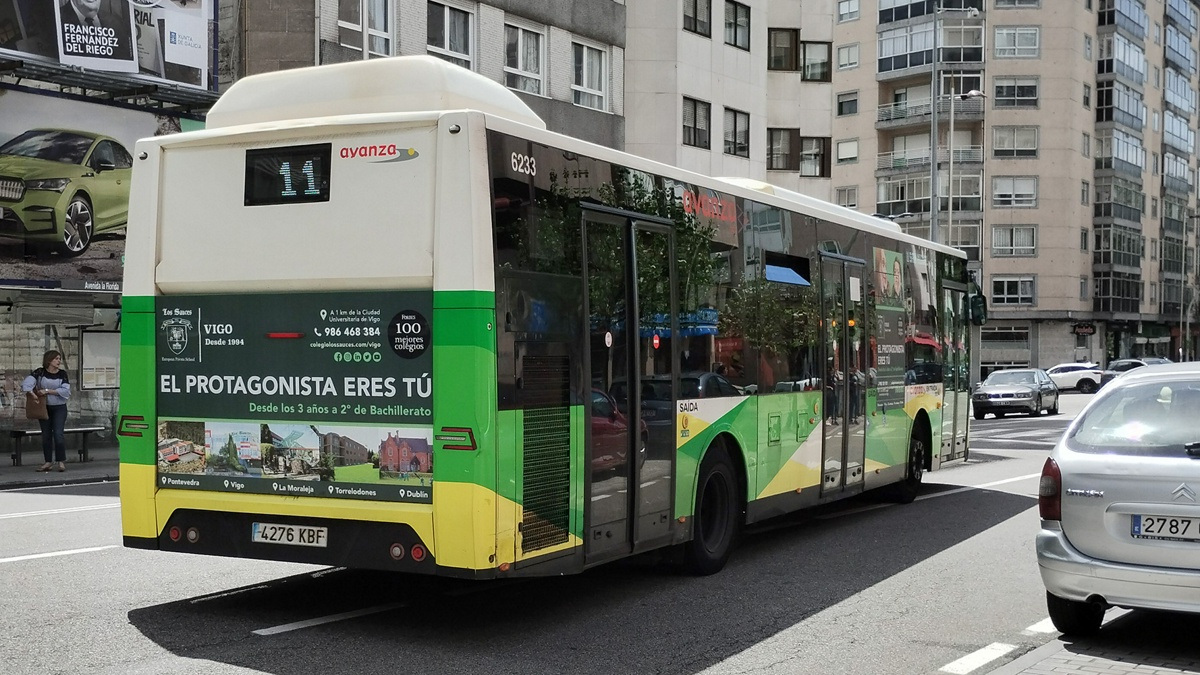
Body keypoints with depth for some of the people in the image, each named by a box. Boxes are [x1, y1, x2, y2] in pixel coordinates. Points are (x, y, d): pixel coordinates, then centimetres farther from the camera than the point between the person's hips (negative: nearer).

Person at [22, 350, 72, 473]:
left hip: (59, 408, -1)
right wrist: (32, 393, -32)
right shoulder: (40, 372, -2)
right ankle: (49, 462, 13)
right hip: (44, 408, 1)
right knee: (46, 435, 5)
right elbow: (27, 382, -17)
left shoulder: (62, 374, -2)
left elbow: (66, 390, -13)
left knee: (58, 434, -11)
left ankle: (61, 461, -3)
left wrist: (48, 391, -18)